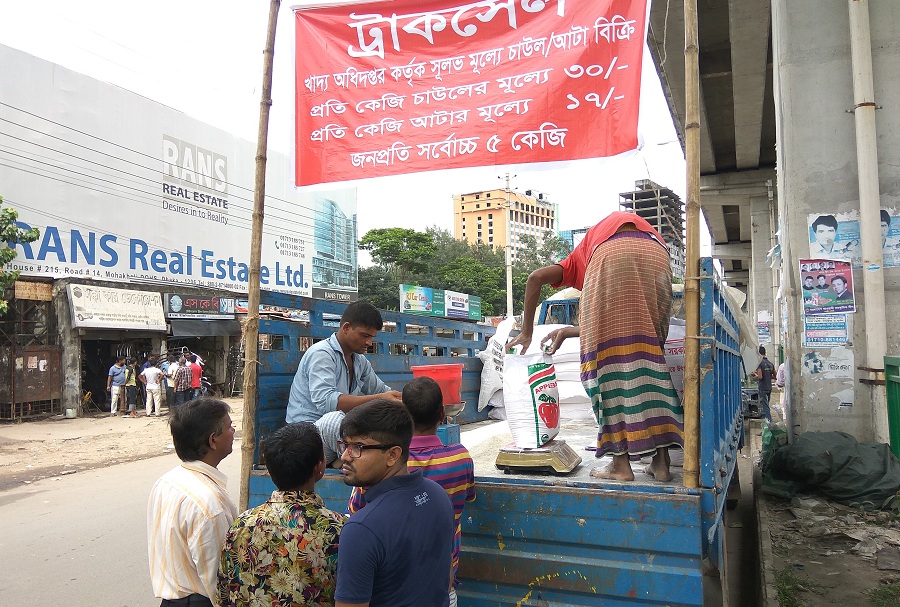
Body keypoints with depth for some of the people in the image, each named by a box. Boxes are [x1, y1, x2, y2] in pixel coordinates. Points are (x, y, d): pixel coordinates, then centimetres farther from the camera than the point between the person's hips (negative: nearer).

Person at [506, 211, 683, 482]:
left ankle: (621, 463, 1)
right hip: (655, 256, 4)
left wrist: (526, 332, 26)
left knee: (608, 357, 2)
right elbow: (617, 326, 33)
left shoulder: (580, 259, 39)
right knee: (649, 355, 10)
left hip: (611, 255, -3)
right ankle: (661, 461, 7)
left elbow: (535, 278, 21)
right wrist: (571, 331, 42)